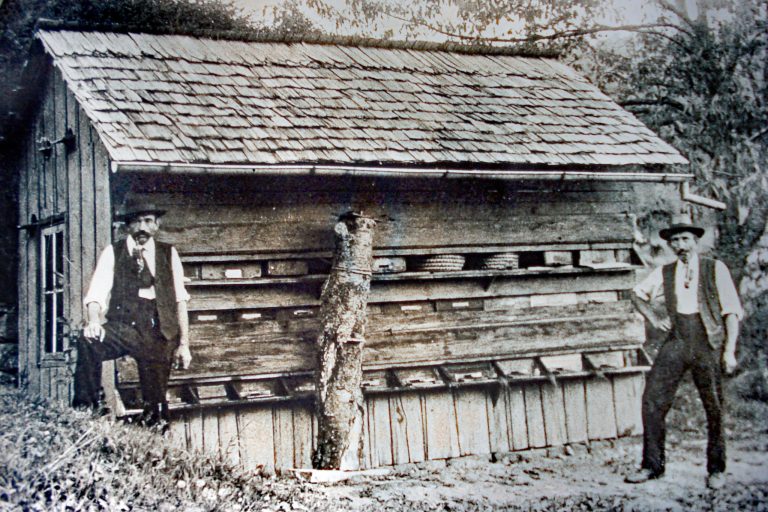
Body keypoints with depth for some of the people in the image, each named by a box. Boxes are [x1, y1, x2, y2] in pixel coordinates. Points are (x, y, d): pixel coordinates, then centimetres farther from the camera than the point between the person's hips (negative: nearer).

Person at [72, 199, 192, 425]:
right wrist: (93, 321, -27)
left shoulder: (168, 254, 12)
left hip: (159, 333, 2)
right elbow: (96, 295, -5)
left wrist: (184, 344, 5)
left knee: (156, 404, -2)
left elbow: (180, 300, 11)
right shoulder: (112, 253, 6)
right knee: (88, 341, -32)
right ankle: (85, 411, -20)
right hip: (123, 327, -2)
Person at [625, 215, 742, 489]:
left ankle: (716, 469, 18)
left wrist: (729, 350, -8)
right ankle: (652, 464, 6)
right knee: (653, 399, -5)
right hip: (677, 340, 3)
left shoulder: (715, 269, 2)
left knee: (714, 407, 1)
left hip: (708, 341, -3)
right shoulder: (665, 273, 11)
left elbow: (731, 311, -1)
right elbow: (638, 294, 26)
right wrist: (654, 319, 11)